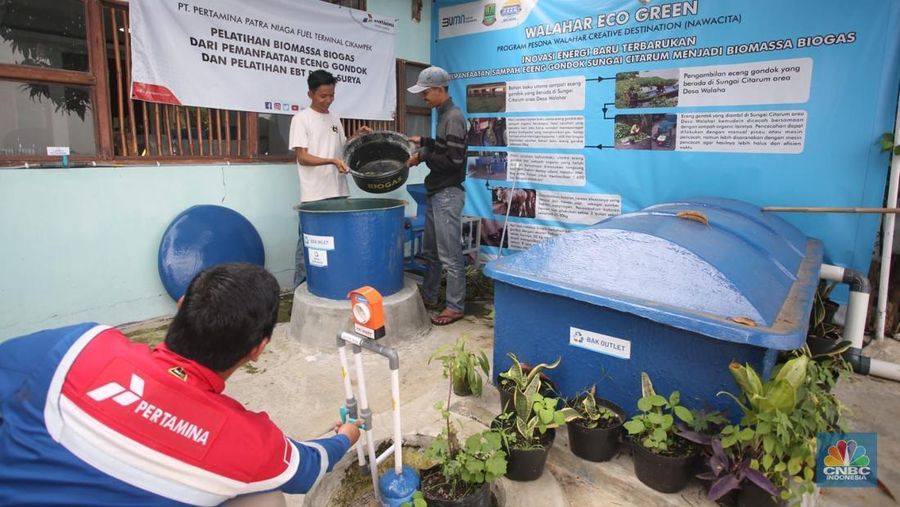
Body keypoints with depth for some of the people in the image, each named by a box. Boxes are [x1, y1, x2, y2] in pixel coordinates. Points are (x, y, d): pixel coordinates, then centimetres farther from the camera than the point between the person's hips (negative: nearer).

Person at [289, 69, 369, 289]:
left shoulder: (335, 119, 14)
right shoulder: (301, 118, -4)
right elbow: (302, 157, -11)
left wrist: (357, 135, 6)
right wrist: (332, 161, -24)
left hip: (338, 192, 6)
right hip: (313, 196, -6)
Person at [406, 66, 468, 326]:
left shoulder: (453, 117, -14)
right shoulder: (443, 115, 15)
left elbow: (454, 159, -21)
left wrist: (423, 157, -13)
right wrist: (423, 142, 14)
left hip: (448, 194, -10)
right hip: (437, 193, 10)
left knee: (450, 254, -4)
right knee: (430, 251, 16)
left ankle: (456, 306, 6)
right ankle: (428, 298, 28)